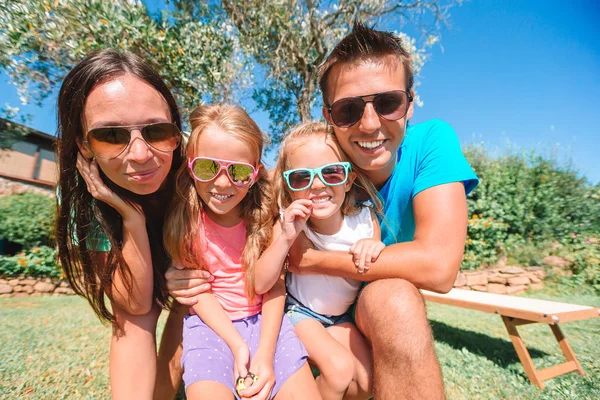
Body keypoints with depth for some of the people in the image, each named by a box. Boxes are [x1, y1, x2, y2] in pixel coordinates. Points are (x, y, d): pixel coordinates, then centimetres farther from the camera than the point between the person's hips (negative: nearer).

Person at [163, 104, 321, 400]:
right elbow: (197, 290, -8)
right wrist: (238, 346, -16)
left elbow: (275, 286, -9)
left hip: (264, 319, 1)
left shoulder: (263, 211, -9)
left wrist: (266, 353, -17)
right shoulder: (184, 217, -11)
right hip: (211, 323, 0)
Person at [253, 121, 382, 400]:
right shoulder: (289, 224, -22)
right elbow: (260, 285, -22)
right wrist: (286, 238, -38)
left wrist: (374, 248, -32)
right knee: (339, 368, -21)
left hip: (342, 315, 3)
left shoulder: (365, 219, -18)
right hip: (299, 311, -3)